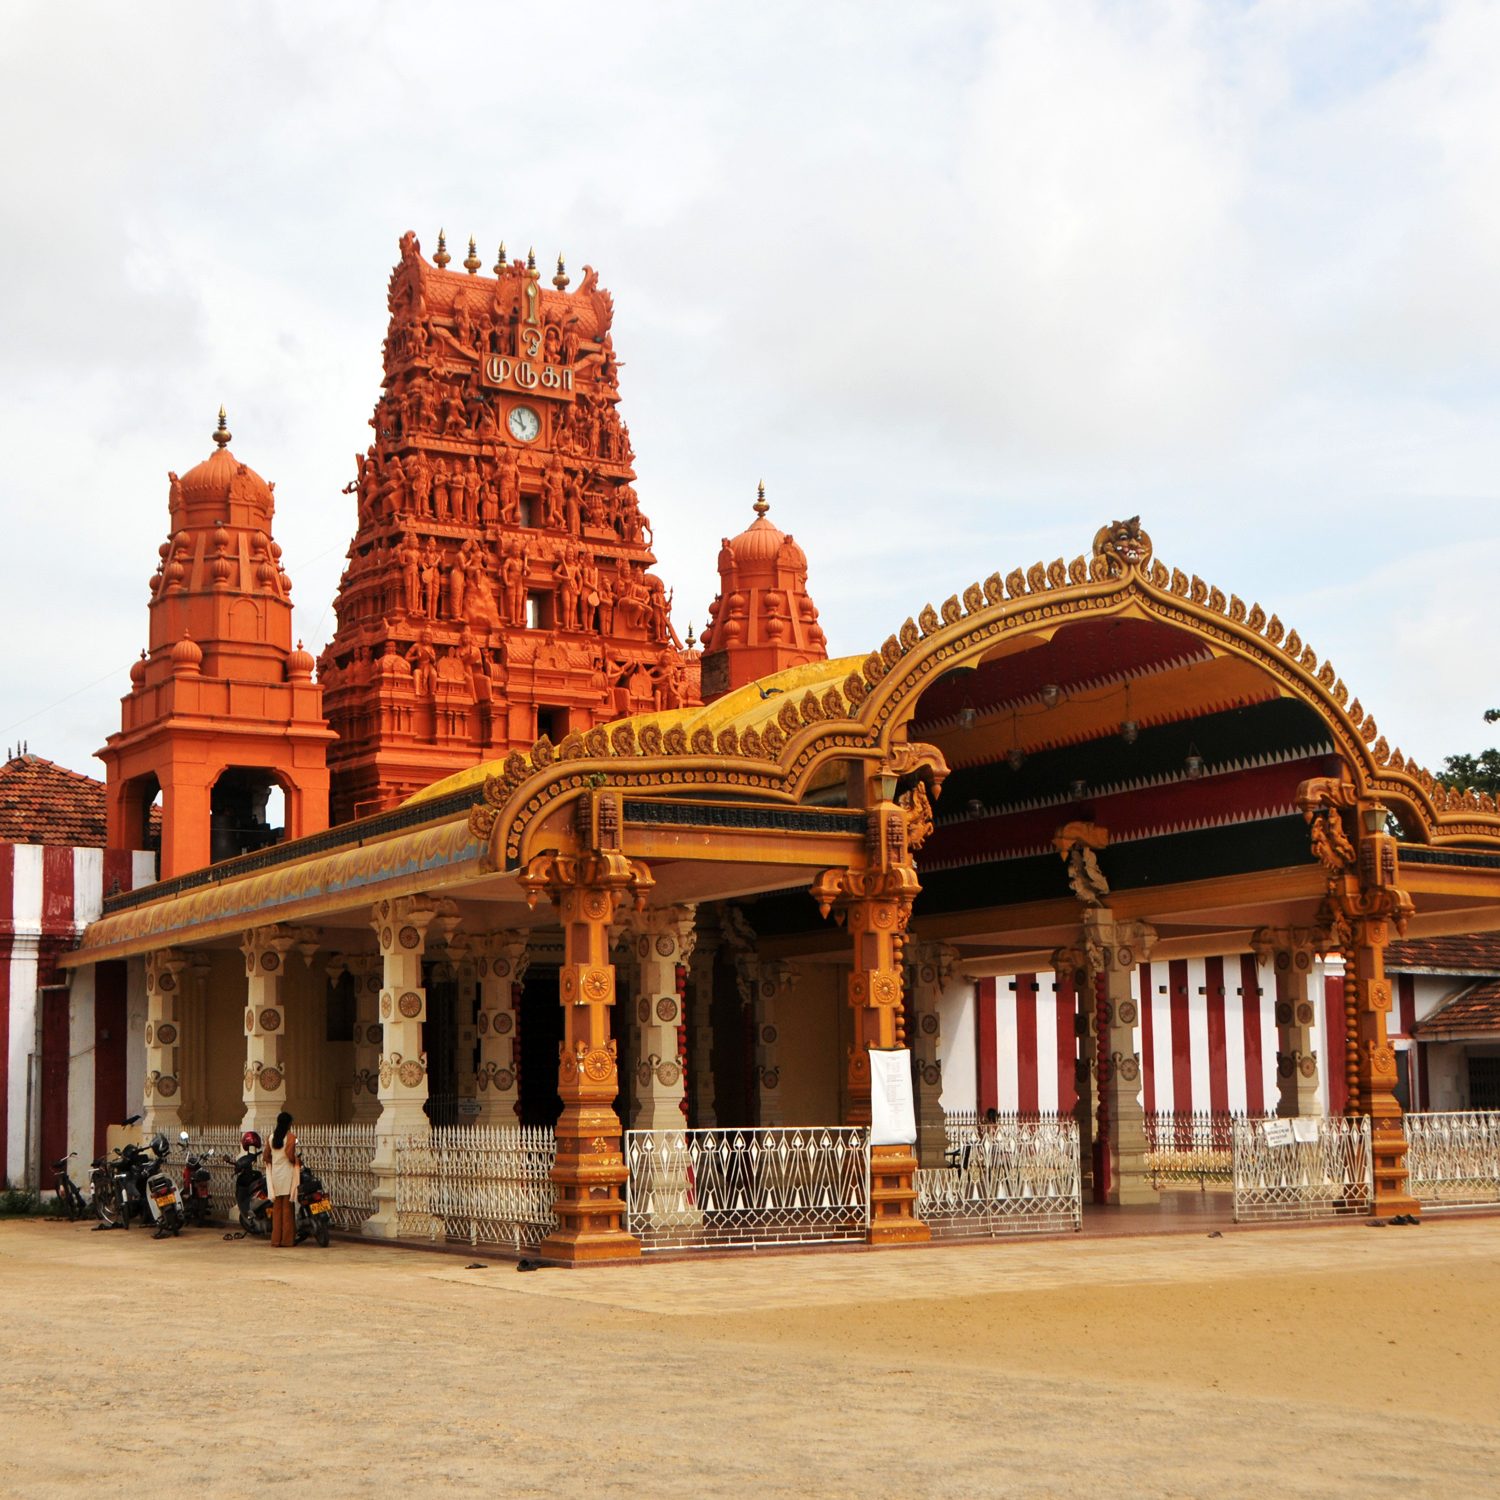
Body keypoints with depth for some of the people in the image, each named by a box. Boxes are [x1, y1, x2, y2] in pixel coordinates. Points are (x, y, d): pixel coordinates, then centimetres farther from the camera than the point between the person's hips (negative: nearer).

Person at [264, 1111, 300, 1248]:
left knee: (276, 1207, 9)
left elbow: (266, 1157, 9)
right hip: (287, 1174, -5)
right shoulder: (290, 1137, -10)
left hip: (274, 1174, 5)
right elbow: (290, 1156, -19)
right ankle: (287, 1239, 0)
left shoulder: (271, 1137, 7)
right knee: (288, 1206, -1)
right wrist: (298, 1161, -4)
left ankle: (276, 1238, 9)